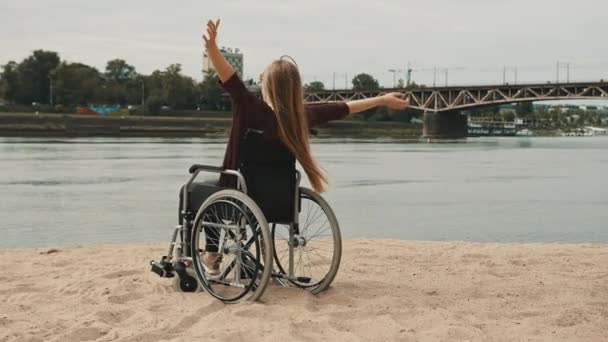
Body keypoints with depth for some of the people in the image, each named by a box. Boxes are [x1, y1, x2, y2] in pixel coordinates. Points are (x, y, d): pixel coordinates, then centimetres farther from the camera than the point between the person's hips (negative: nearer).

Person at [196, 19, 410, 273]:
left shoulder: (255, 110, -20)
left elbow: (230, 79, -32)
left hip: (250, 203, -6)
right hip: (284, 206, 6)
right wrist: (383, 100, 20)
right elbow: (343, 108, 8)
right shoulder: (303, 115, -4)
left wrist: (212, 47, -46)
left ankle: (212, 254, 24)